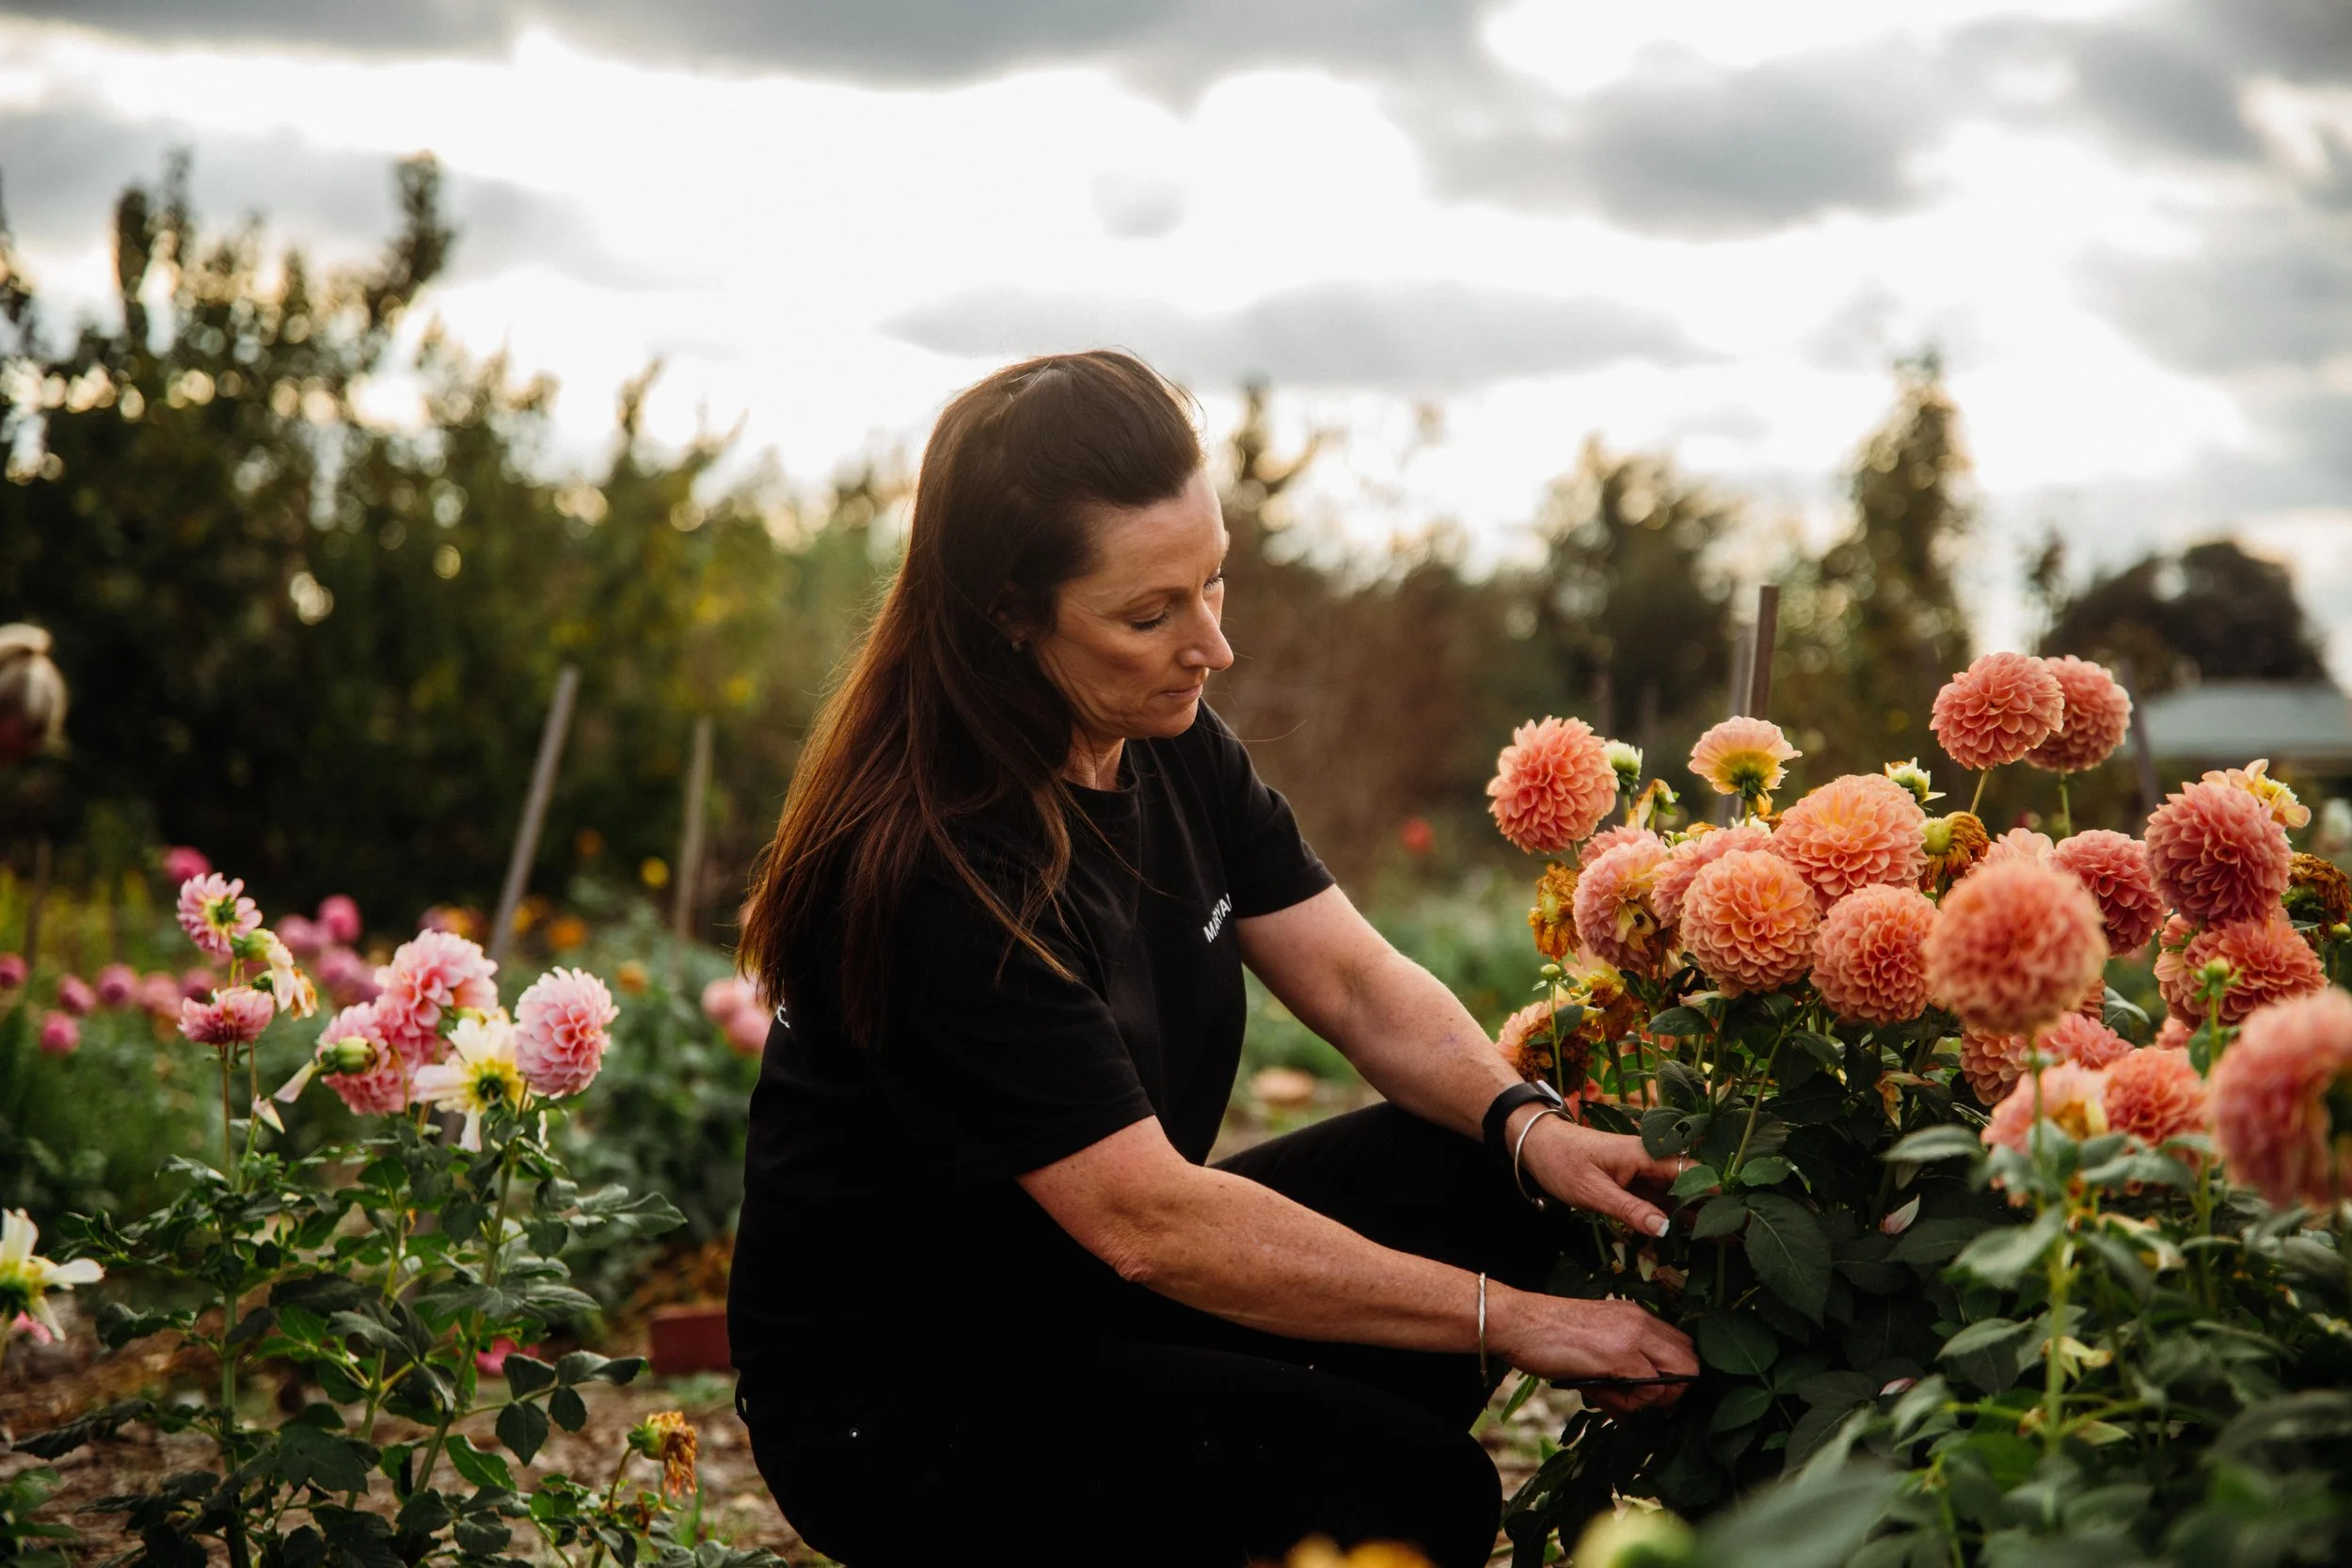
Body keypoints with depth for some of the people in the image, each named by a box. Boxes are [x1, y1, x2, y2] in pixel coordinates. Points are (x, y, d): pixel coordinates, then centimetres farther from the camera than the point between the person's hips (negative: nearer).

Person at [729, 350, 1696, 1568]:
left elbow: (1353, 978, 0)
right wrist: (1507, 1319, -27)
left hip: (1091, 1280, 9)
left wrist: (1527, 1124, -20)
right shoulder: (932, 873, -28)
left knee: (1478, 1172, -8)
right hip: (898, 1401, -8)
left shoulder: (1171, 747, -2)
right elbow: (1148, 1223, -29)